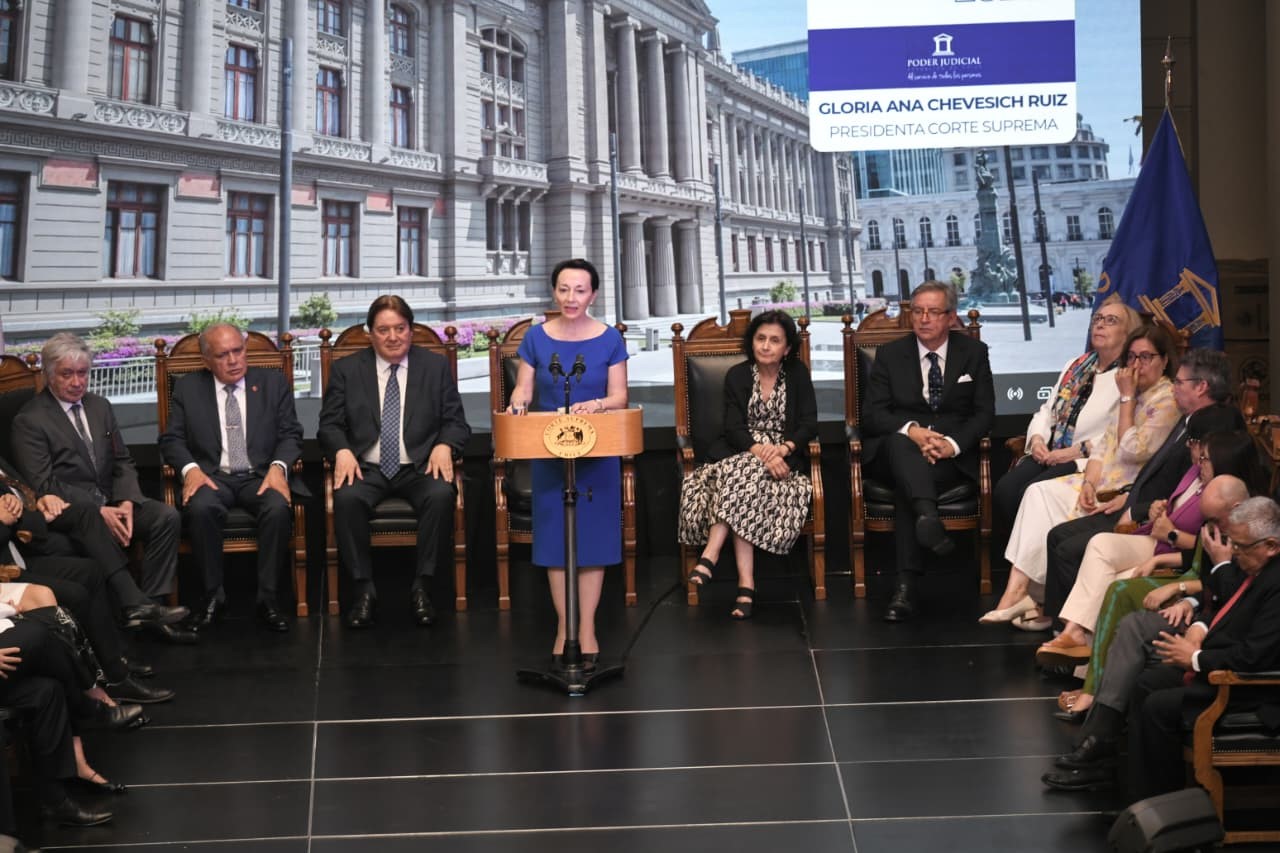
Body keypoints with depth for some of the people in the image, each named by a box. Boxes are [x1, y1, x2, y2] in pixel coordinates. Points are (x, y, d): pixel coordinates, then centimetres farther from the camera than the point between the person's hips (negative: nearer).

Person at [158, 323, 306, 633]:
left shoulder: (273, 383, 12)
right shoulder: (187, 388, 12)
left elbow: (291, 434, 7)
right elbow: (171, 439, 8)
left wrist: (278, 467, -13)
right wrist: (190, 468, -13)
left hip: (261, 476, 0)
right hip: (212, 477, 0)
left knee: (278, 508, -33)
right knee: (201, 509, -34)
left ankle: (266, 597, -21)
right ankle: (213, 596, -17)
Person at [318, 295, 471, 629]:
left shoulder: (437, 366, 10)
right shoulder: (346, 370, 10)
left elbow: (456, 422, 7)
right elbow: (329, 424, 6)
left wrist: (445, 446, -15)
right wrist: (342, 451, -16)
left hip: (420, 467, 0)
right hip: (366, 468, 0)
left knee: (441, 494, -33)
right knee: (347, 498, -33)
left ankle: (420, 586, -19)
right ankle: (364, 589, -17)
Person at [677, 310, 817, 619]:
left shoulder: (798, 374, 8)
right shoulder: (737, 376, 8)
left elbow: (809, 424, 0)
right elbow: (733, 428, -3)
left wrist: (782, 449, -20)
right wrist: (760, 451, -24)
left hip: (784, 457, -1)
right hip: (740, 453, 1)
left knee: (741, 475, -33)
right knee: (741, 478, -33)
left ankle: (710, 556, -40)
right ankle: (746, 583, -40)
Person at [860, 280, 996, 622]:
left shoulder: (974, 353, 10)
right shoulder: (891, 354, 10)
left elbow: (984, 413, 4)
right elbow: (872, 413, 0)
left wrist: (953, 443, -16)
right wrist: (911, 430, -20)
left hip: (952, 454, -1)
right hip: (897, 452, 1)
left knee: (906, 486, -34)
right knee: (899, 443, -38)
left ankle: (906, 586, -39)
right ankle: (928, 518, -63)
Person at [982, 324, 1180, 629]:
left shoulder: (1169, 400, -10)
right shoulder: (1137, 395, 18)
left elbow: (1132, 451, -18)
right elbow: (1105, 446, 13)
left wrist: (1127, 398, -11)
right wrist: (1089, 483, -5)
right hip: (1103, 482, 8)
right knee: (1040, 492, -14)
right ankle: (1017, 591, -20)